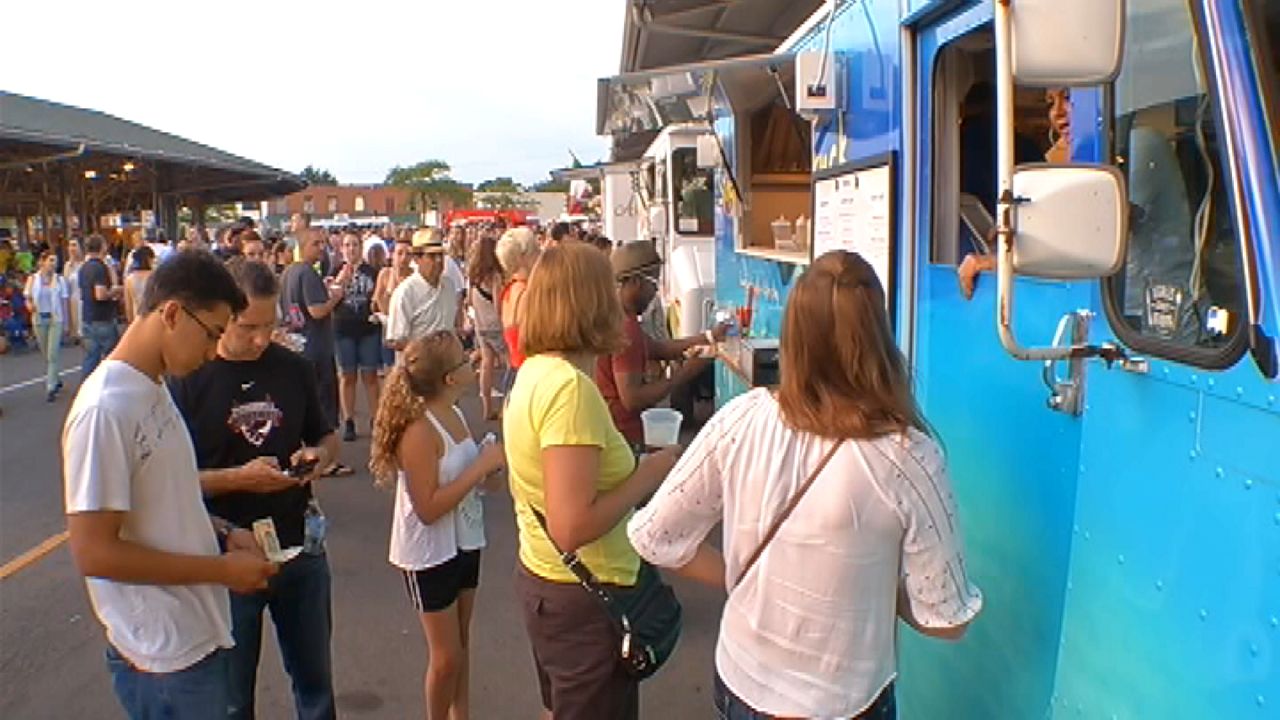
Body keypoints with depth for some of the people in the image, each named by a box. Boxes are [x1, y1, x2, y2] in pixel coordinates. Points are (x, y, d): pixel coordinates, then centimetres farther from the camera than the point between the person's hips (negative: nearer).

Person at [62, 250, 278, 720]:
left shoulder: (154, 390, 5)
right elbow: (93, 552, -24)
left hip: (200, 636, 9)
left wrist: (221, 533, 2)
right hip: (164, 658, -9)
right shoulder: (105, 408, -23)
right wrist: (221, 569, -19)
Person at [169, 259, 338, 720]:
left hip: (300, 547, 3)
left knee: (315, 677, 19)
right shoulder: (187, 381, -11)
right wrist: (238, 478, -24)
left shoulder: (292, 368, 0)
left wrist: (319, 454, -9)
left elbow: (325, 435, 13)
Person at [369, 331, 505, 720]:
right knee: (446, 654, 7)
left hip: (463, 544, 8)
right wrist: (482, 466, -27)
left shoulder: (454, 415, 0)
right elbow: (428, 509, -26)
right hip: (430, 554, -8)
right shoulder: (419, 430, -25)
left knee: (461, 642, 20)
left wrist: (491, 461, -5)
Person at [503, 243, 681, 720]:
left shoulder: (534, 371, 2)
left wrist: (629, 463, 6)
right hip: (583, 597, -9)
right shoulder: (571, 388, -26)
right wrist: (648, 475, -19)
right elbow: (572, 528, -30)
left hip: (539, 578, 9)